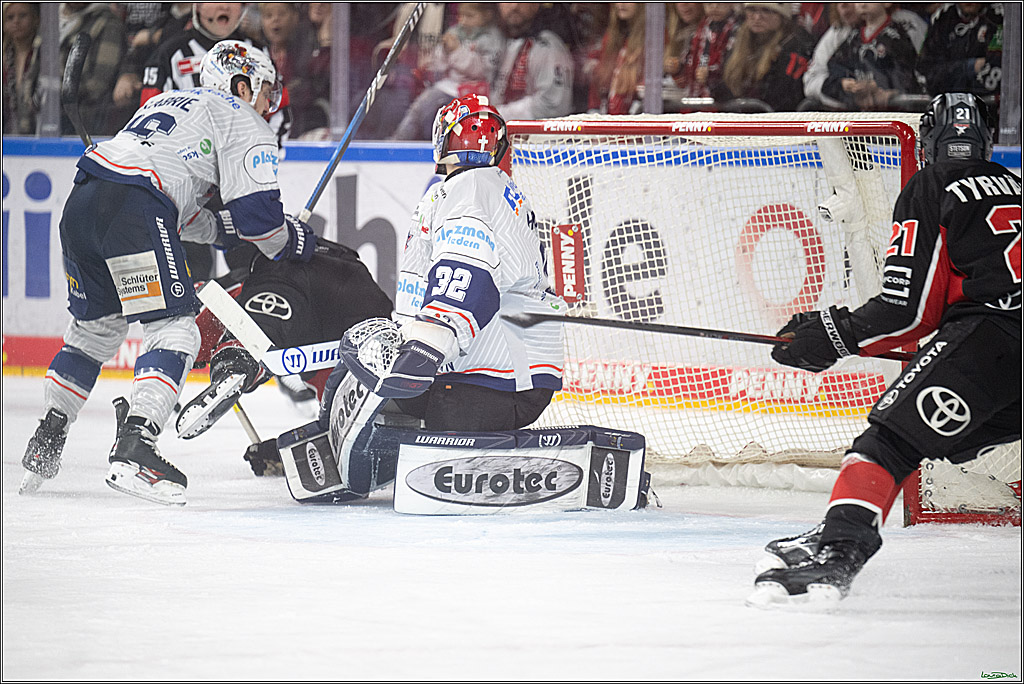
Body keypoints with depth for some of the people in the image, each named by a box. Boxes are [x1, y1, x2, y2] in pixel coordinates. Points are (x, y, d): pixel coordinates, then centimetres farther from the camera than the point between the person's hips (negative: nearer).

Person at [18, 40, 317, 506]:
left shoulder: (167, 102, 34)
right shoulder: (243, 122, 9)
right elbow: (256, 211, 0)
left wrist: (222, 230, 34)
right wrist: (292, 244, 19)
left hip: (80, 203, 8)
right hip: (133, 212, -8)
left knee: (95, 328, 23)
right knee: (174, 330, -6)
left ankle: (44, 446, 23)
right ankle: (133, 449, -21)